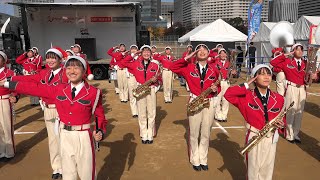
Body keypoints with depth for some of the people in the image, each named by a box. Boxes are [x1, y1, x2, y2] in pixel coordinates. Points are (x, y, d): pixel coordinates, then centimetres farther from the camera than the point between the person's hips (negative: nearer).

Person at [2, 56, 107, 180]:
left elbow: (100, 115, -3)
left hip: (83, 137, -3)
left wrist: (100, 131, -19)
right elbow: (35, 88, 6)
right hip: (64, 136, 4)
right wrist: (6, 83, 10)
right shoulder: (59, 89, 1)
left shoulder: (93, 92, -10)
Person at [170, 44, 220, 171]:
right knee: (194, 134, 7)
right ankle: (195, 160, 23)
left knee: (206, 134, 11)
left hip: (210, 103, 2)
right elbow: (173, 67, -7)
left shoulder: (214, 70, 4)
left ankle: (203, 160, 27)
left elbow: (218, 87, 13)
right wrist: (186, 58, -10)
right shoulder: (189, 68, 1)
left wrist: (216, 90, -10)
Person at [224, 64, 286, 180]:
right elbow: (228, 94, -21)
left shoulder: (279, 99, 0)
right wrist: (246, 85, -18)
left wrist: (282, 125, -12)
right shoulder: (246, 96, -9)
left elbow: (282, 119, 11)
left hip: (271, 139, 3)